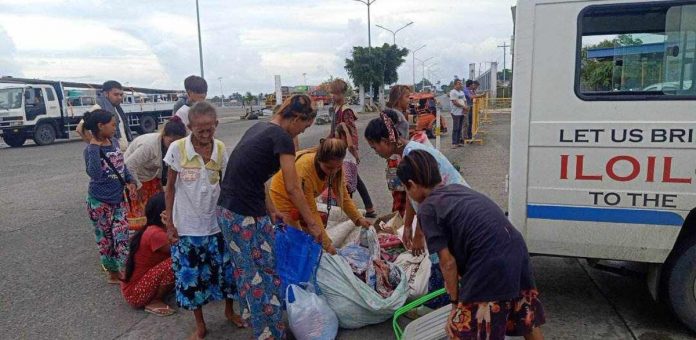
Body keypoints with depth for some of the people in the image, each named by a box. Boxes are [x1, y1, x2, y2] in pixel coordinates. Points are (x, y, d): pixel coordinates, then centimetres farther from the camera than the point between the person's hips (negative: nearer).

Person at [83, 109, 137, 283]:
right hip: (100, 202, -5)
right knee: (105, 237, 10)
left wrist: (130, 181, -1)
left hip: (118, 198, 5)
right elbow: (94, 174, -31)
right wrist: (94, 146, -31)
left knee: (121, 234, 3)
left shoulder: (115, 142, 2)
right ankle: (112, 270, 23)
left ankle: (125, 270, 11)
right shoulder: (91, 149, -17)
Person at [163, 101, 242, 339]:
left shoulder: (221, 149, -6)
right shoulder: (177, 149, -12)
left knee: (226, 268, 11)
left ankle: (229, 310, 38)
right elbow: (170, 188, -3)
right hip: (187, 226, -1)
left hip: (216, 223, 2)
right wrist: (170, 222, -3)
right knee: (190, 275, 9)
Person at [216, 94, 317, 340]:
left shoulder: (259, 128, 14)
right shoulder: (282, 138, -12)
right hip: (247, 217, -9)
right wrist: (313, 224, -4)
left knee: (246, 269, 24)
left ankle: (250, 313, 42)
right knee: (267, 274, 6)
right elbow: (292, 188, -12)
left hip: (226, 210, 9)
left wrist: (271, 210, 17)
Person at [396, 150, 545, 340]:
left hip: (491, 265, -8)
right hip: (516, 252, 9)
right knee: (528, 320, 29)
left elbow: (448, 262, -6)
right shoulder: (458, 189, 18)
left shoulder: (428, 209, -6)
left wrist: (455, 301, 8)